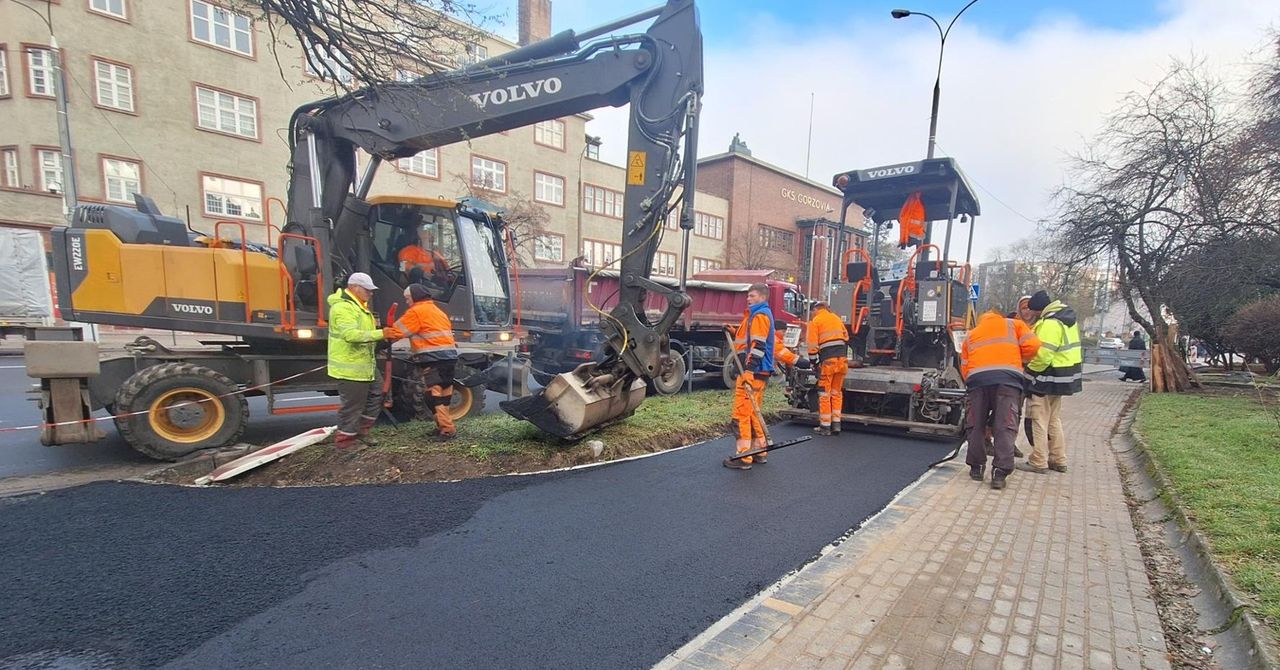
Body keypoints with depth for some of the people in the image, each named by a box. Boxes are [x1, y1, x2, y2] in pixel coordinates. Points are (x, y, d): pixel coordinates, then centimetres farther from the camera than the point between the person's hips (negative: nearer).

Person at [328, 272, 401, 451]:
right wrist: (381, 333, -36)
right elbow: (351, 334, -32)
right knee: (353, 404, 0)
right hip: (350, 366, -10)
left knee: (376, 395, 17)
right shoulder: (343, 307, -19)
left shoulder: (360, 306, 15)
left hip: (366, 364, 10)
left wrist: (386, 334, 1)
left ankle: (361, 431, 30)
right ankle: (345, 440, 16)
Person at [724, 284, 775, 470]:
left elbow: (758, 344, -21)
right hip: (757, 371, 11)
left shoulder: (760, 315, -10)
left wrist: (749, 370, -28)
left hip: (752, 371, -11)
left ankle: (744, 457, -7)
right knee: (752, 412, 16)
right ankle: (759, 452, 24)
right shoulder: (756, 315, 23)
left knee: (742, 413, -9)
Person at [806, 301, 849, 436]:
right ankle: (836, 424, 15)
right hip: (842, 359, 5)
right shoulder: (836, 318, 18)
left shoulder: (815, 321, 1)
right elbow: (846, 338, 18)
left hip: (827, 361, -5)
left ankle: (825, 426, 5)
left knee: (825, 394, 2)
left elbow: (813, 345, -5)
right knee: (836, 393, 14)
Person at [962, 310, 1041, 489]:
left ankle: (976, 468, 15)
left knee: (976, 426, 11)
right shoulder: (1014, 324, 25)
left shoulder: (971, 335, 29)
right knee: (1005, 427, -2)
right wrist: (1020, 361, 25)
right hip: (1009, 378, -1)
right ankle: (1000, 473, -8)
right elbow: (1032, 346, 8)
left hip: (977, 378, 2)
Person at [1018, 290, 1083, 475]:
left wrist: (1029, 369, -11)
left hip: (1049, 377, -10)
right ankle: (1058, 460, 26)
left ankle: (1038, 463, 3)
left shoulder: (1049, 323, -21)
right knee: (1054, 420, 19)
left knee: (1040, 421, -2)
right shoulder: (1066, 318, 12)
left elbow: (1043, 355, -26)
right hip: (1064, 376, 10)